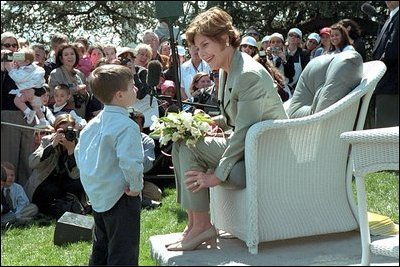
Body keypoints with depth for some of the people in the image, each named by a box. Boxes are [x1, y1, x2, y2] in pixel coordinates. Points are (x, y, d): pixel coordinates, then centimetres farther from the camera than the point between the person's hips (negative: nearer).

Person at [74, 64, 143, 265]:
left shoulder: (94, 123, 7)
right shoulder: (126, 126, -20)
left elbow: (79, 152, 16)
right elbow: (129, 162, -32)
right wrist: (136, 186, -17)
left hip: (97, 194, 9)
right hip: (119, 197, -9)